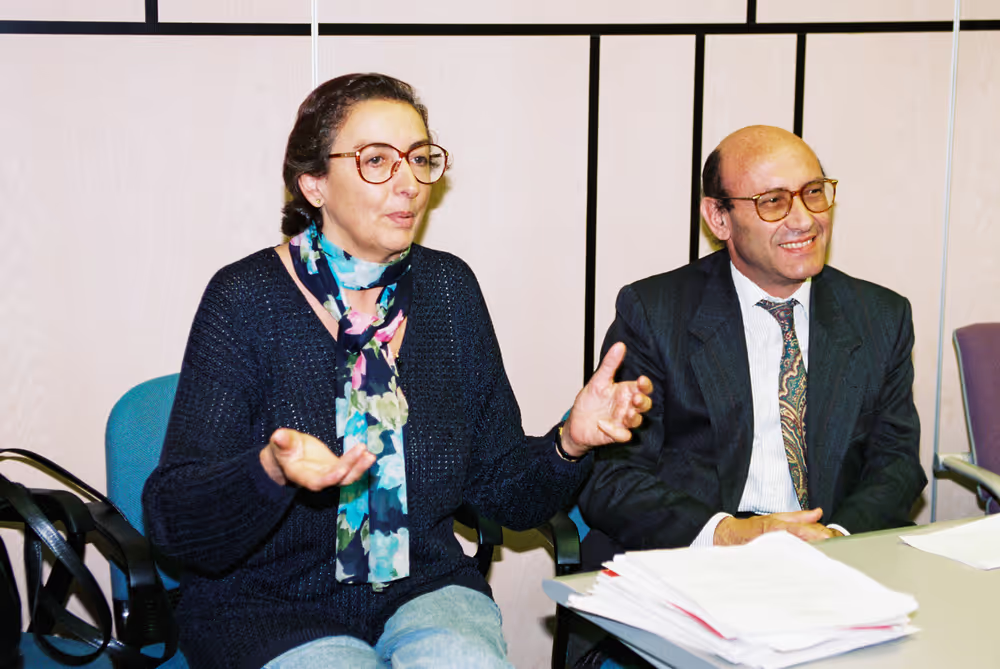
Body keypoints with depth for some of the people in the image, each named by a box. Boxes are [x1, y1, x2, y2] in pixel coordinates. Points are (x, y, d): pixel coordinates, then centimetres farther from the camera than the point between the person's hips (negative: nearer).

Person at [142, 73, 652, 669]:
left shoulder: (448, 288, 3)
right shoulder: (245, 300, -9)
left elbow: (504, 491, 5)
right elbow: (176, 524, -14)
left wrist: (570, 442, -15)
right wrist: (272, 471, -34)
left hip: (425, 591, 3)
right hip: (273, 610, -2)